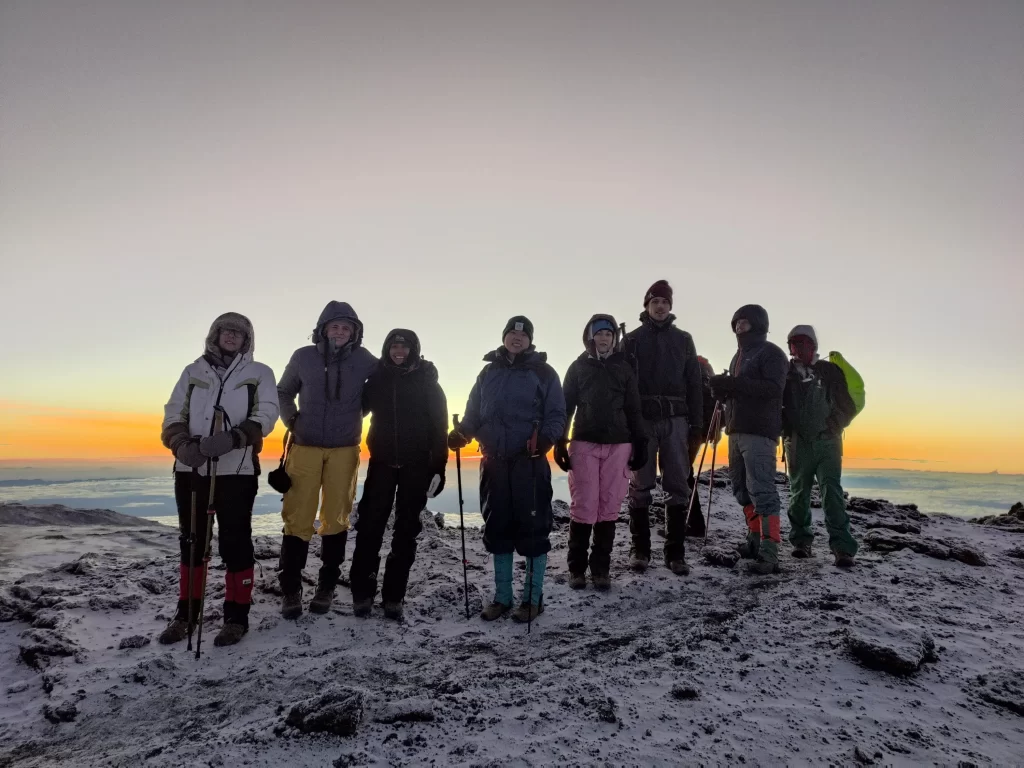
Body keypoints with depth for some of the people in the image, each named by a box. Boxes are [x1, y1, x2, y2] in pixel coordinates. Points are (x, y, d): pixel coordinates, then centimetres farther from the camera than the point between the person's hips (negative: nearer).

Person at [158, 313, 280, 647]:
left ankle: (236, 616, 13)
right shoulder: (193, 372, 14)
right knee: (190, 541, 13)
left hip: (236, 470, -3)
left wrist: (232, 438, -24)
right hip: (191, 468, 4)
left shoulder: (259, 374, 6)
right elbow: (174, 414, 6)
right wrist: (183, 445, -15)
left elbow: (265, 416, -6)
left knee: (235, 542, 1)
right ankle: (186, 613, 26)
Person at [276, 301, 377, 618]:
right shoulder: (303, 357, -1)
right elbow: (283, 392, 15)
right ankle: (290, 589, 9)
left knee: (336, 519, 6)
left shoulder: (365, 361, -3)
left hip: (344, 450, 0)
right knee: (297, 518, -2)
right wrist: (292, 420, 2)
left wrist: (354, 412, 1)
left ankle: (327, 586, 18)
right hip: (305, 447, 0)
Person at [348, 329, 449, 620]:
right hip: (382, 462, 1)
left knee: (406, 530, 5)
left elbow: (439, 425, -2)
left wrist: (438, 466, -6)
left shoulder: (427, 382, -2)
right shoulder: (376, 378, 2)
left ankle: (393, 596, 14)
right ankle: (362, 592, 11)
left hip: (416, 466, -1)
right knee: (369, 525, -2)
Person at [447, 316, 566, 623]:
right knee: (497, 528, 10)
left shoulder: (543, 372, 1)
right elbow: (474, 413, 13)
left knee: (532, 528, -1)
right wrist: (461, 433, -5)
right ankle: (502, 596, 23)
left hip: (530, 463, -4)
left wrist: (545, 438, -21)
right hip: (494, 463, 4)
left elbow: (557, 415, -3)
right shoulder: (489, 372, 13)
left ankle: (533, 598, 14)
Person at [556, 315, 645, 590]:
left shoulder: (624, 368, 10)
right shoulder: (578, 367, 8)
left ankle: (601, 567, 11)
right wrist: (559, 442, 0)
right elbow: (566, 406, 7)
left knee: (609, 507, 2)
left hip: (618, 444, 1)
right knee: (584, 506, -4)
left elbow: (633, 409, 11)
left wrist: (640, 443, 6)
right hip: (584, 444, -1)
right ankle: (577, 567, 8)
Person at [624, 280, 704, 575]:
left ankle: (675, 552, 8)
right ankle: (640, 549, 10)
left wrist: (696, 421, 4)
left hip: (675, 419, 2)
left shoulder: (683, 339, 14)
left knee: (678, 486, 1)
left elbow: (694, 383, 11)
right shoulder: (633, 339, 8)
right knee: (640, 486, 2)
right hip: (642, 419, -2)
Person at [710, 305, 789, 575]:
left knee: (761, 490, -12)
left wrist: (732, 384, -25)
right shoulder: (738, 356, 22)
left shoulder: (771, 353, -3)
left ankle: (769, 553, -11)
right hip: (736, 430, 9)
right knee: (741, 488, 12)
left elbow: (773, 388, -18)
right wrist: (722, 389, -1)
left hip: (759, 431, -9)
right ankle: (755, 540, 23)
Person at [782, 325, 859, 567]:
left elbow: (848, 405, 8)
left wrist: (833, 427, -1)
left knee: (832, 491, -11)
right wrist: (787, 429, -1)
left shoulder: (830, 371, 6)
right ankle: (801, 541, 18)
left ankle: (843, 547, -13)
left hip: (827, 441, -1)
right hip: (797, 443, 1)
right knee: (799, 493, 7)